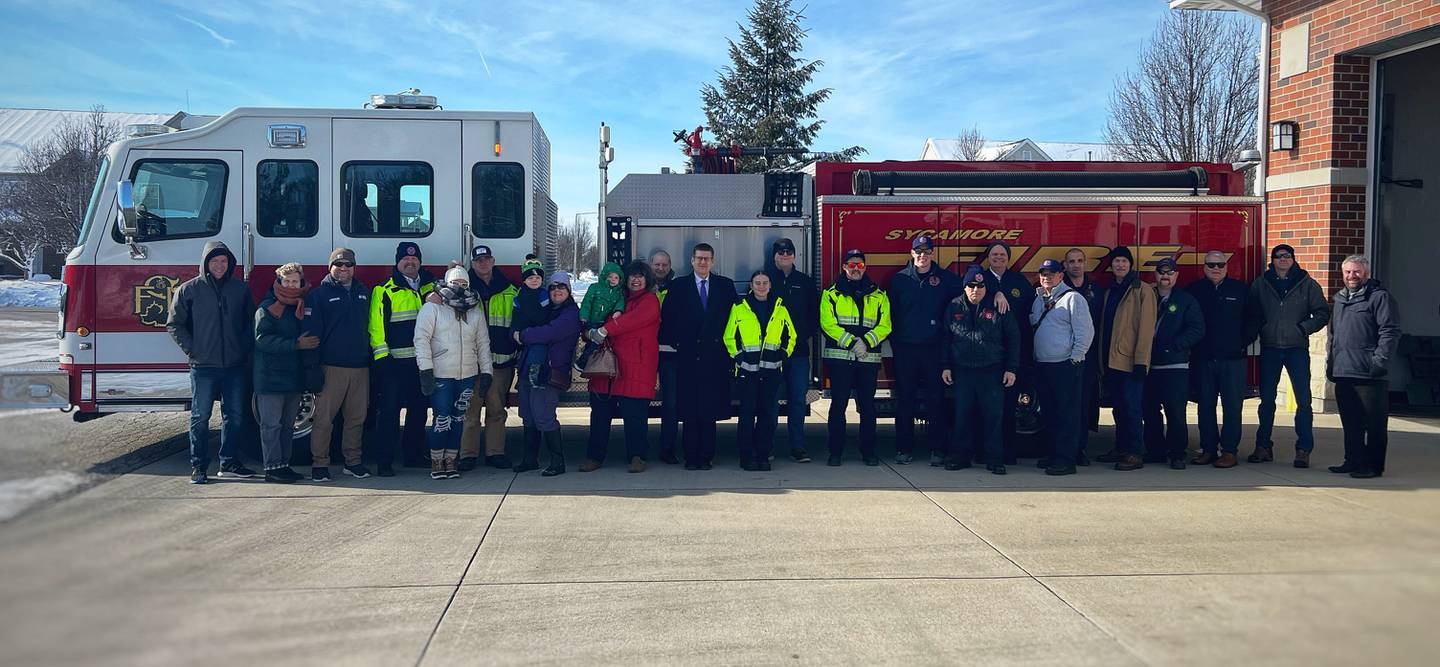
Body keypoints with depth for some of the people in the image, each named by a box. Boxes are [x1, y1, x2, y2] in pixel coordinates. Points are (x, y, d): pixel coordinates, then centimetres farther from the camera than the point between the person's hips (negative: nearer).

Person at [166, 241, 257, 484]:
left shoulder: (241, 289, 8)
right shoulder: (189, 290, 0)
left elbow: (251, 321, 16)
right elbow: (174, 324, 3)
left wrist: (245, 348, 4)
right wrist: (192, 350, -5)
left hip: (234, 365, 3)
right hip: (203, 366, -3)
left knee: (234, 416, 8)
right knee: (200, 418, 2)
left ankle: (229, 462, 19)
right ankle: (198, 467, 9)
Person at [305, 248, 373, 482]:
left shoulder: (363, 293, 16)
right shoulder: (319, 294, 1)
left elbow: (371, 326, 21)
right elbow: (311, 332, -5)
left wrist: (371, 356, 13)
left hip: (360, 366, 5)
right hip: (331, 366, -5)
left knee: (356, 418, 8)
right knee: (324, 417, -4)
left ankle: (353, 461, 17)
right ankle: (319, 463, 2)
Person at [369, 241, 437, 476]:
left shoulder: (431, 287, 14)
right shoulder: (384, 291, 1)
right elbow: (376, 324, -5)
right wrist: (381, 355, -13)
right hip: (396, 362, -5)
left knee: (419, 410, 12)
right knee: (390, 411, -4)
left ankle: (414, 454, 23)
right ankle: (384, 461, -1)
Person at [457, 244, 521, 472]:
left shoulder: (509, 291, 14)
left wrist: (515, 351, 13)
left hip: (501, 359, 2)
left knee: (497, 408, 4)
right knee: (470, 408, -4)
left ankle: (495, 452, 11)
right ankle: (468, 454, 1)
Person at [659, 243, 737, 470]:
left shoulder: (725, 285, 10)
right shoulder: (679, 285, 8)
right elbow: (667, 317, 6)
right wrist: (673, 342, -1)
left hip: (715, 356, 1)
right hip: (688, 356, 0)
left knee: (710, 410, 1)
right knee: (689, 410, -1)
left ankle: (706, 457, 7)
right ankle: (691, 457, 4)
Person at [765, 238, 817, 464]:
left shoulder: (806, 282, 12)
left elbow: (814, 312, 13)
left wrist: (807, 335, 0)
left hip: (799, 349, 2)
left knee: (799, 399, 0)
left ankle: (798, 447, 5)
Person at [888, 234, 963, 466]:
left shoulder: (946, 278, 6)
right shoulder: (899, 279, 6)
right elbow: (890, 312, 7)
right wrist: (894, 341, 3)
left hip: (934, 349, 0)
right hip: (905, 349, 0)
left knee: (935, 399, 1)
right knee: (905, 399, 3)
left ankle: (937, 449, 7)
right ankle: (904, 448, 10)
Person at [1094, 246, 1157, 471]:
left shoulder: (1143, 290, -4)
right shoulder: (1110, 292, 18)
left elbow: (1146, 327, -11)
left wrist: (1141, 360, -17)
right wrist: (1102, 359, 13)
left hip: (1130, 361, -7)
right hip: (1111, 361, 7)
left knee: (1131, 408, -7)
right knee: (1118, 408, 12)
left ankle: (1135, 453, -4)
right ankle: (1121, 449, 19)